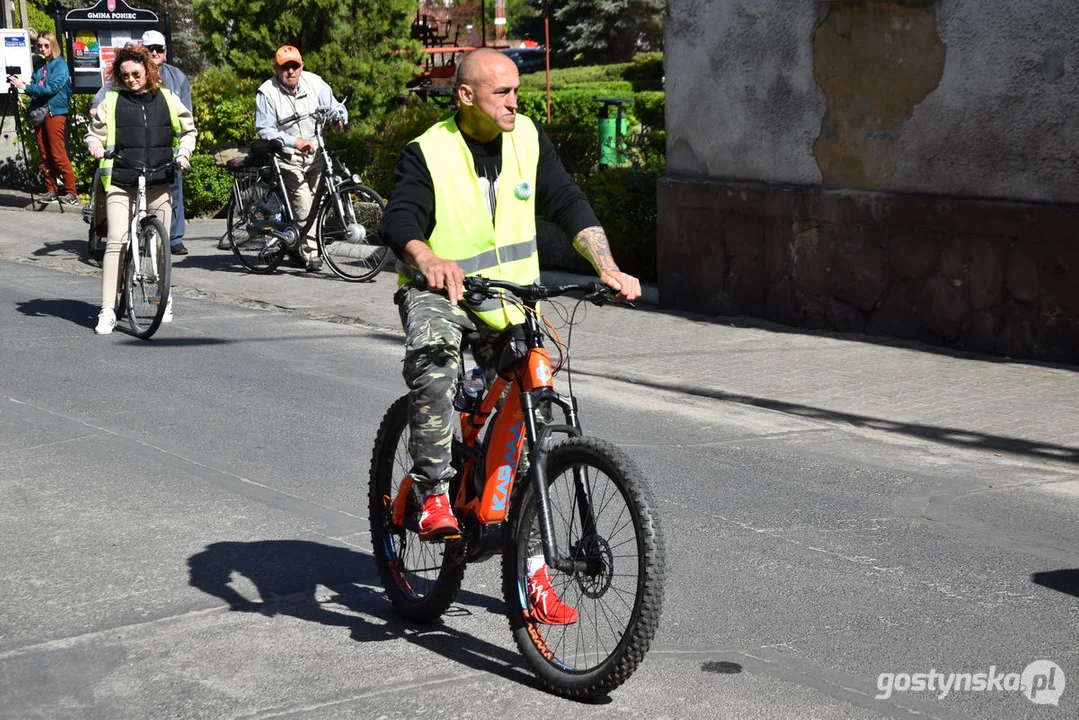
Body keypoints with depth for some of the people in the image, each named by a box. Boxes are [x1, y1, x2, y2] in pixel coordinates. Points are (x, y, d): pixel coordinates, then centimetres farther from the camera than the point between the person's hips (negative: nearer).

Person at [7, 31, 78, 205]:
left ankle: (71, 192, -4)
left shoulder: (60, 64, -4)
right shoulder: (39, 65, 14)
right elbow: (35, 88, 9)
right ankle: (51, 190, 14)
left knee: (58, 155, -8)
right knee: (45, 156, 7)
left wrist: (25, 87, -16)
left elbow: (51, 88, -15)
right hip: (39, 111, 7)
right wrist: (20, 84, -10)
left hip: (55, 113, -7)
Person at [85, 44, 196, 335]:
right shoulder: (112, 101, 7)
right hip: (120, 183, -2)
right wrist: (95, 146, -7)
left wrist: (183, 152, 3)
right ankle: (107, 311, -12)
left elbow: (188, 130, 20)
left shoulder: (167, 99, 10)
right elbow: (95, 133, 14)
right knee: (116, 243, -12)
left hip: (159, 183, 2)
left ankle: (164, 296, 32)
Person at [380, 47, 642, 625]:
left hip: (511, 301, 4)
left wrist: (608, 268, -17)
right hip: (438, 292, -4)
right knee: (431, 356, -39)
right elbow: (400, 222, -25)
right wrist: (427, 259, -48)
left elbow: (569, 205, -2)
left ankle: (532, 571, 12)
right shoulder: (427, 154, -11)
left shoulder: (528, 139, 0)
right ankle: (434, 493, -26)